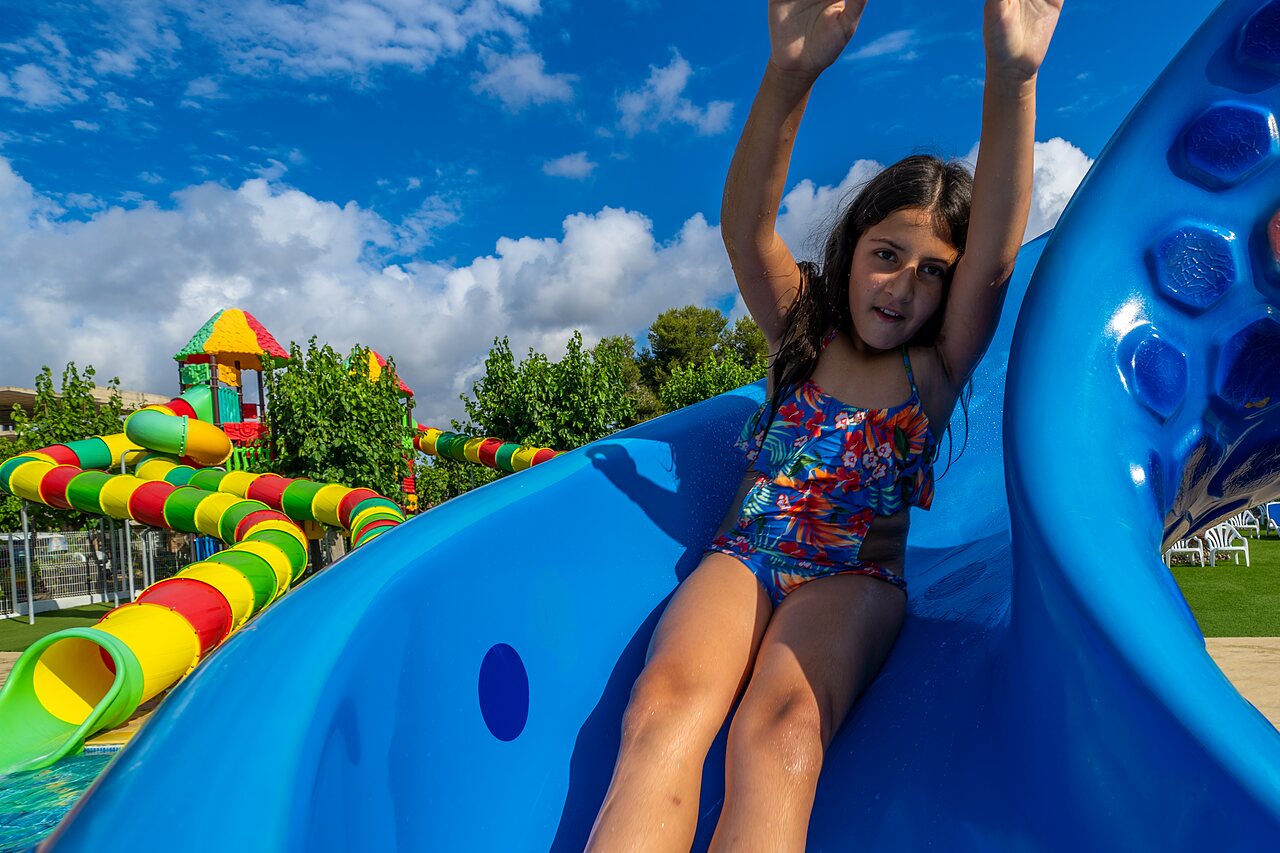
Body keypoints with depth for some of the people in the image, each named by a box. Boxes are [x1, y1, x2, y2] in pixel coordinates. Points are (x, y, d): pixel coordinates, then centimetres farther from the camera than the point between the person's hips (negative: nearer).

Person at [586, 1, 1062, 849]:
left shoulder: (935, 368, 7)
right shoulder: (801, 331, 11)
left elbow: (995, 255, -11)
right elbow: (746, 227, -7)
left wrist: (1012, 80, -24)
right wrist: (789, 76, -23)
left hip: (856, 579, -1)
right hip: (743, 557, 2)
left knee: (781, 728, -32)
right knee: (663, 704, -29)